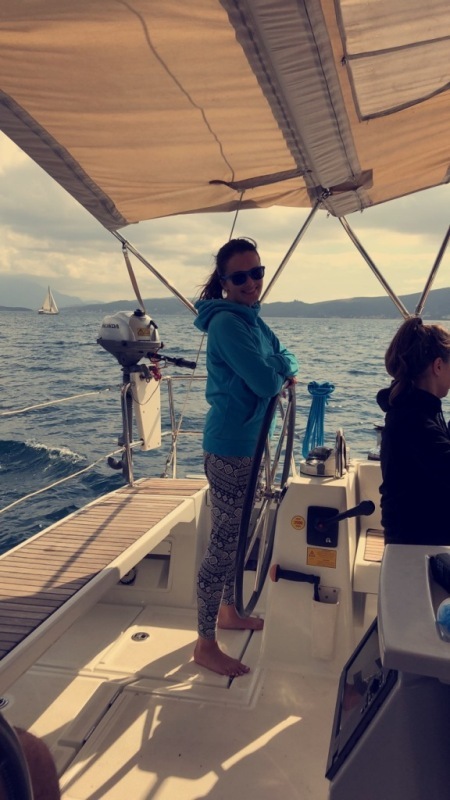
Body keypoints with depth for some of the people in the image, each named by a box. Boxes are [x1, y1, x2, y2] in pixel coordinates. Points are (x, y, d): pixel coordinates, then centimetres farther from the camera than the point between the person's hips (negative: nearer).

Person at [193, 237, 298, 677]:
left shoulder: (251, 318, 10)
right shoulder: (226, 322, -19)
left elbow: (285, 358, 15)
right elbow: (266, 383, -25)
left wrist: (279, 369, -6)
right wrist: (280, 371, -5)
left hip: (250, 443, 10)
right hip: (231, 449, -10)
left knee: (240, 536, 21)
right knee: (224, 543, -1)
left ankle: (227, 610, 41)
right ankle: (205, 645, 14)